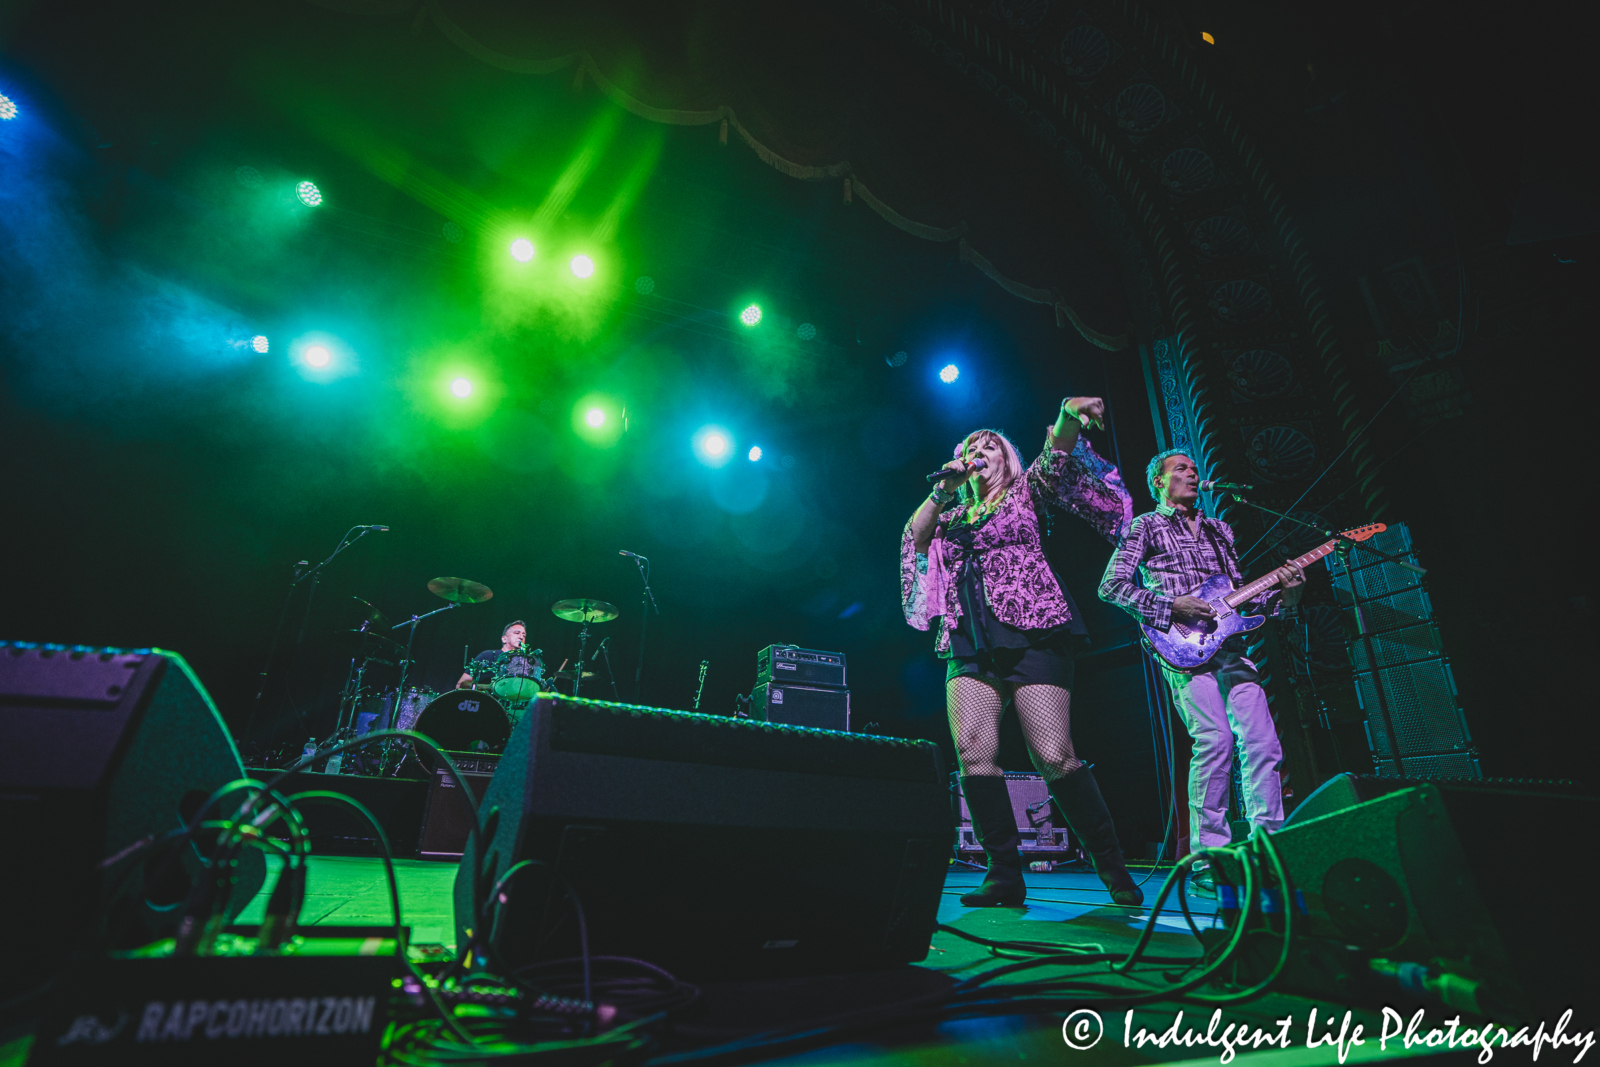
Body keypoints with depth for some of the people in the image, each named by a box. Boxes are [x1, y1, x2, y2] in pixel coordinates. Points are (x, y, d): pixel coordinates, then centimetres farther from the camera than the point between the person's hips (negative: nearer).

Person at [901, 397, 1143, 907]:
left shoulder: (1025, 491, 14)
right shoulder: (953, 515, 26)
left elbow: (1056, 456, -6)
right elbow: (914, 537, 10)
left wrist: (1069, 416, -27)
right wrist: (943, 491, 5)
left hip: (1030, 632, -4)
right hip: (969, 644, 4)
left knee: (1054, 756, -11)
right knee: (973, 751, -13)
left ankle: (1111, 865, 7)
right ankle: (1005, 873, -5)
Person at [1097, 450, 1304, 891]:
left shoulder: (1219, 530, 26)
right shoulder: (1145, 526, 7)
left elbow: (1237, 595, 26)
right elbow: (1111, 586, -3)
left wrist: (1281, 595, 7)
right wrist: (1170, 607, -12)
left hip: (1230, 645, 6)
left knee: (1262, 742, -4)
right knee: (1215, 739, -17)